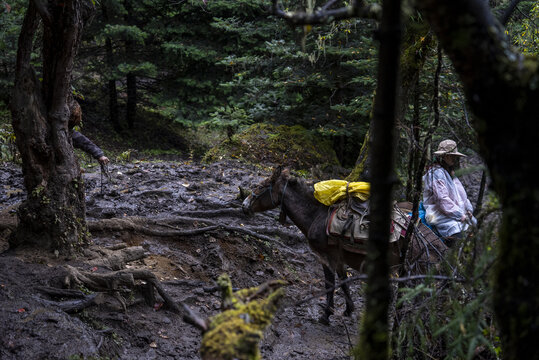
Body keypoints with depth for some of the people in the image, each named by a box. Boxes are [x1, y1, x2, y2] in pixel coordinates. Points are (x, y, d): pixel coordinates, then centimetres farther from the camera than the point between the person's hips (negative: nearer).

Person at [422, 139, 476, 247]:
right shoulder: (436, 172, -10)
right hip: (438, 213, -10)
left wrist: (468, 210, 5)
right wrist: (460, 215, -18)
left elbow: (461, 194, 23)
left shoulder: (450, 173, 22)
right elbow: (442, 199, -18)